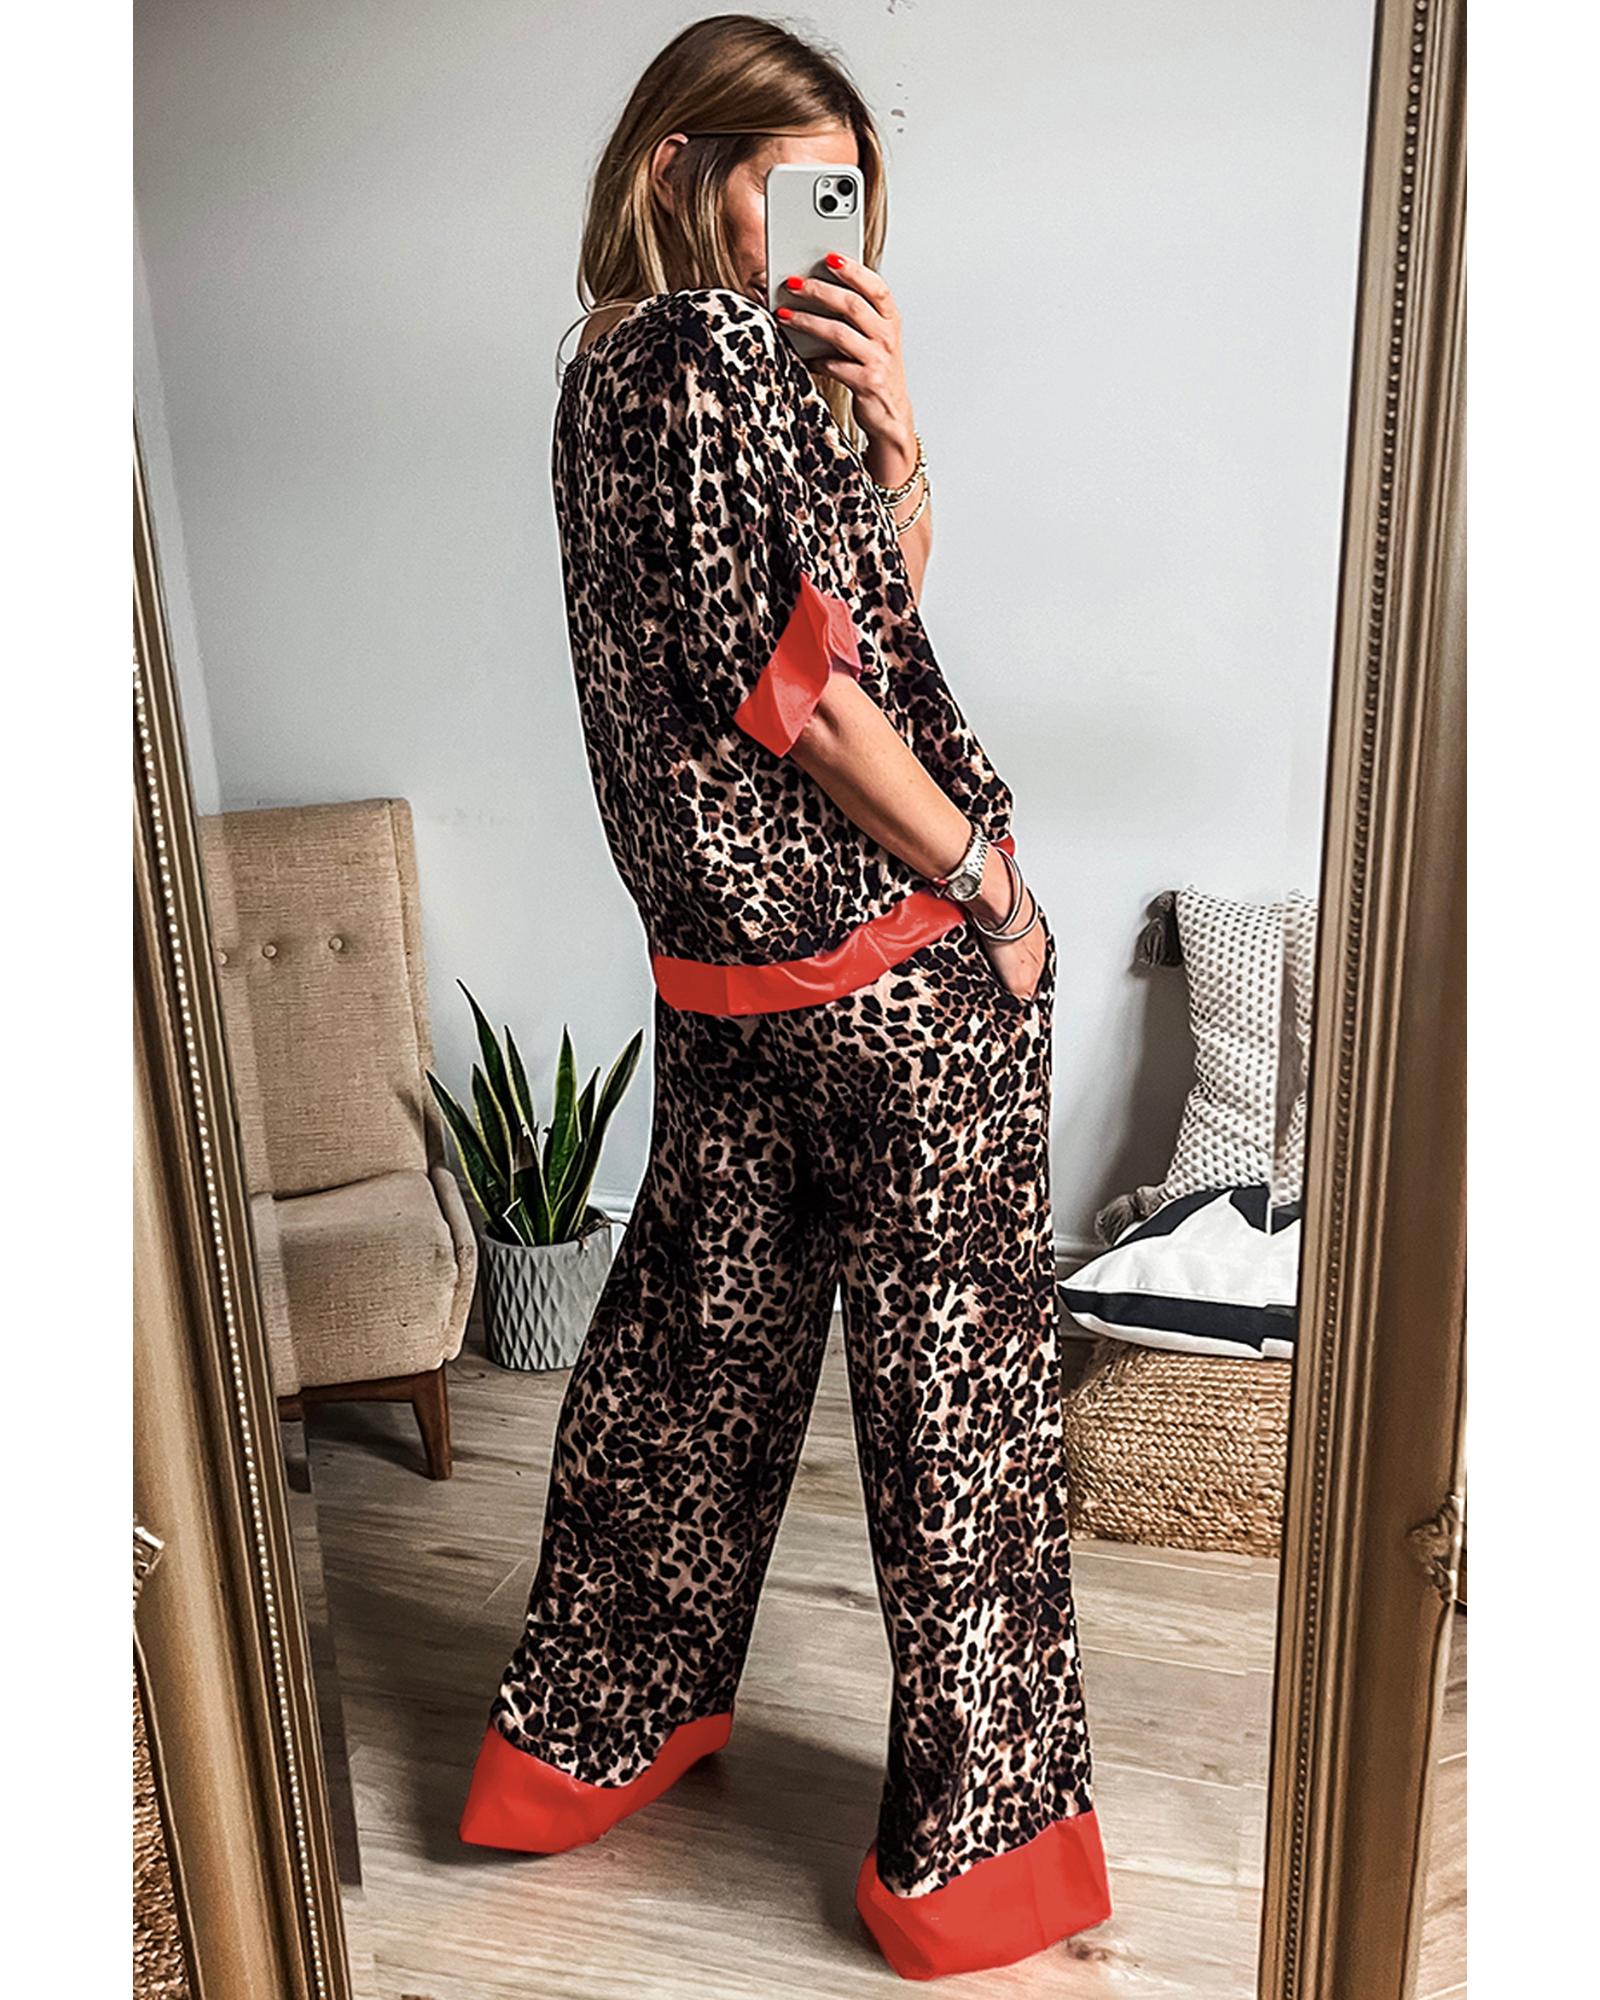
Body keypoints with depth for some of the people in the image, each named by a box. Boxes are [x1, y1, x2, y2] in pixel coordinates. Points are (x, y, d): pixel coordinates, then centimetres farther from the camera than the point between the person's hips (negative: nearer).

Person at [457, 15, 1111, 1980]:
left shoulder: (603, 374, 17)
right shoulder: (721, 349, -10)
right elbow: (804, 683, -18)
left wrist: (884, 417, 5)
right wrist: (994, 886, -11)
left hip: (717, 959, 9)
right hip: (898, 953, -8)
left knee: (694, 1333, 18)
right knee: (954, 1374, 4)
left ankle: (589, 1735, 36)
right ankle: (976, 1839, 22)